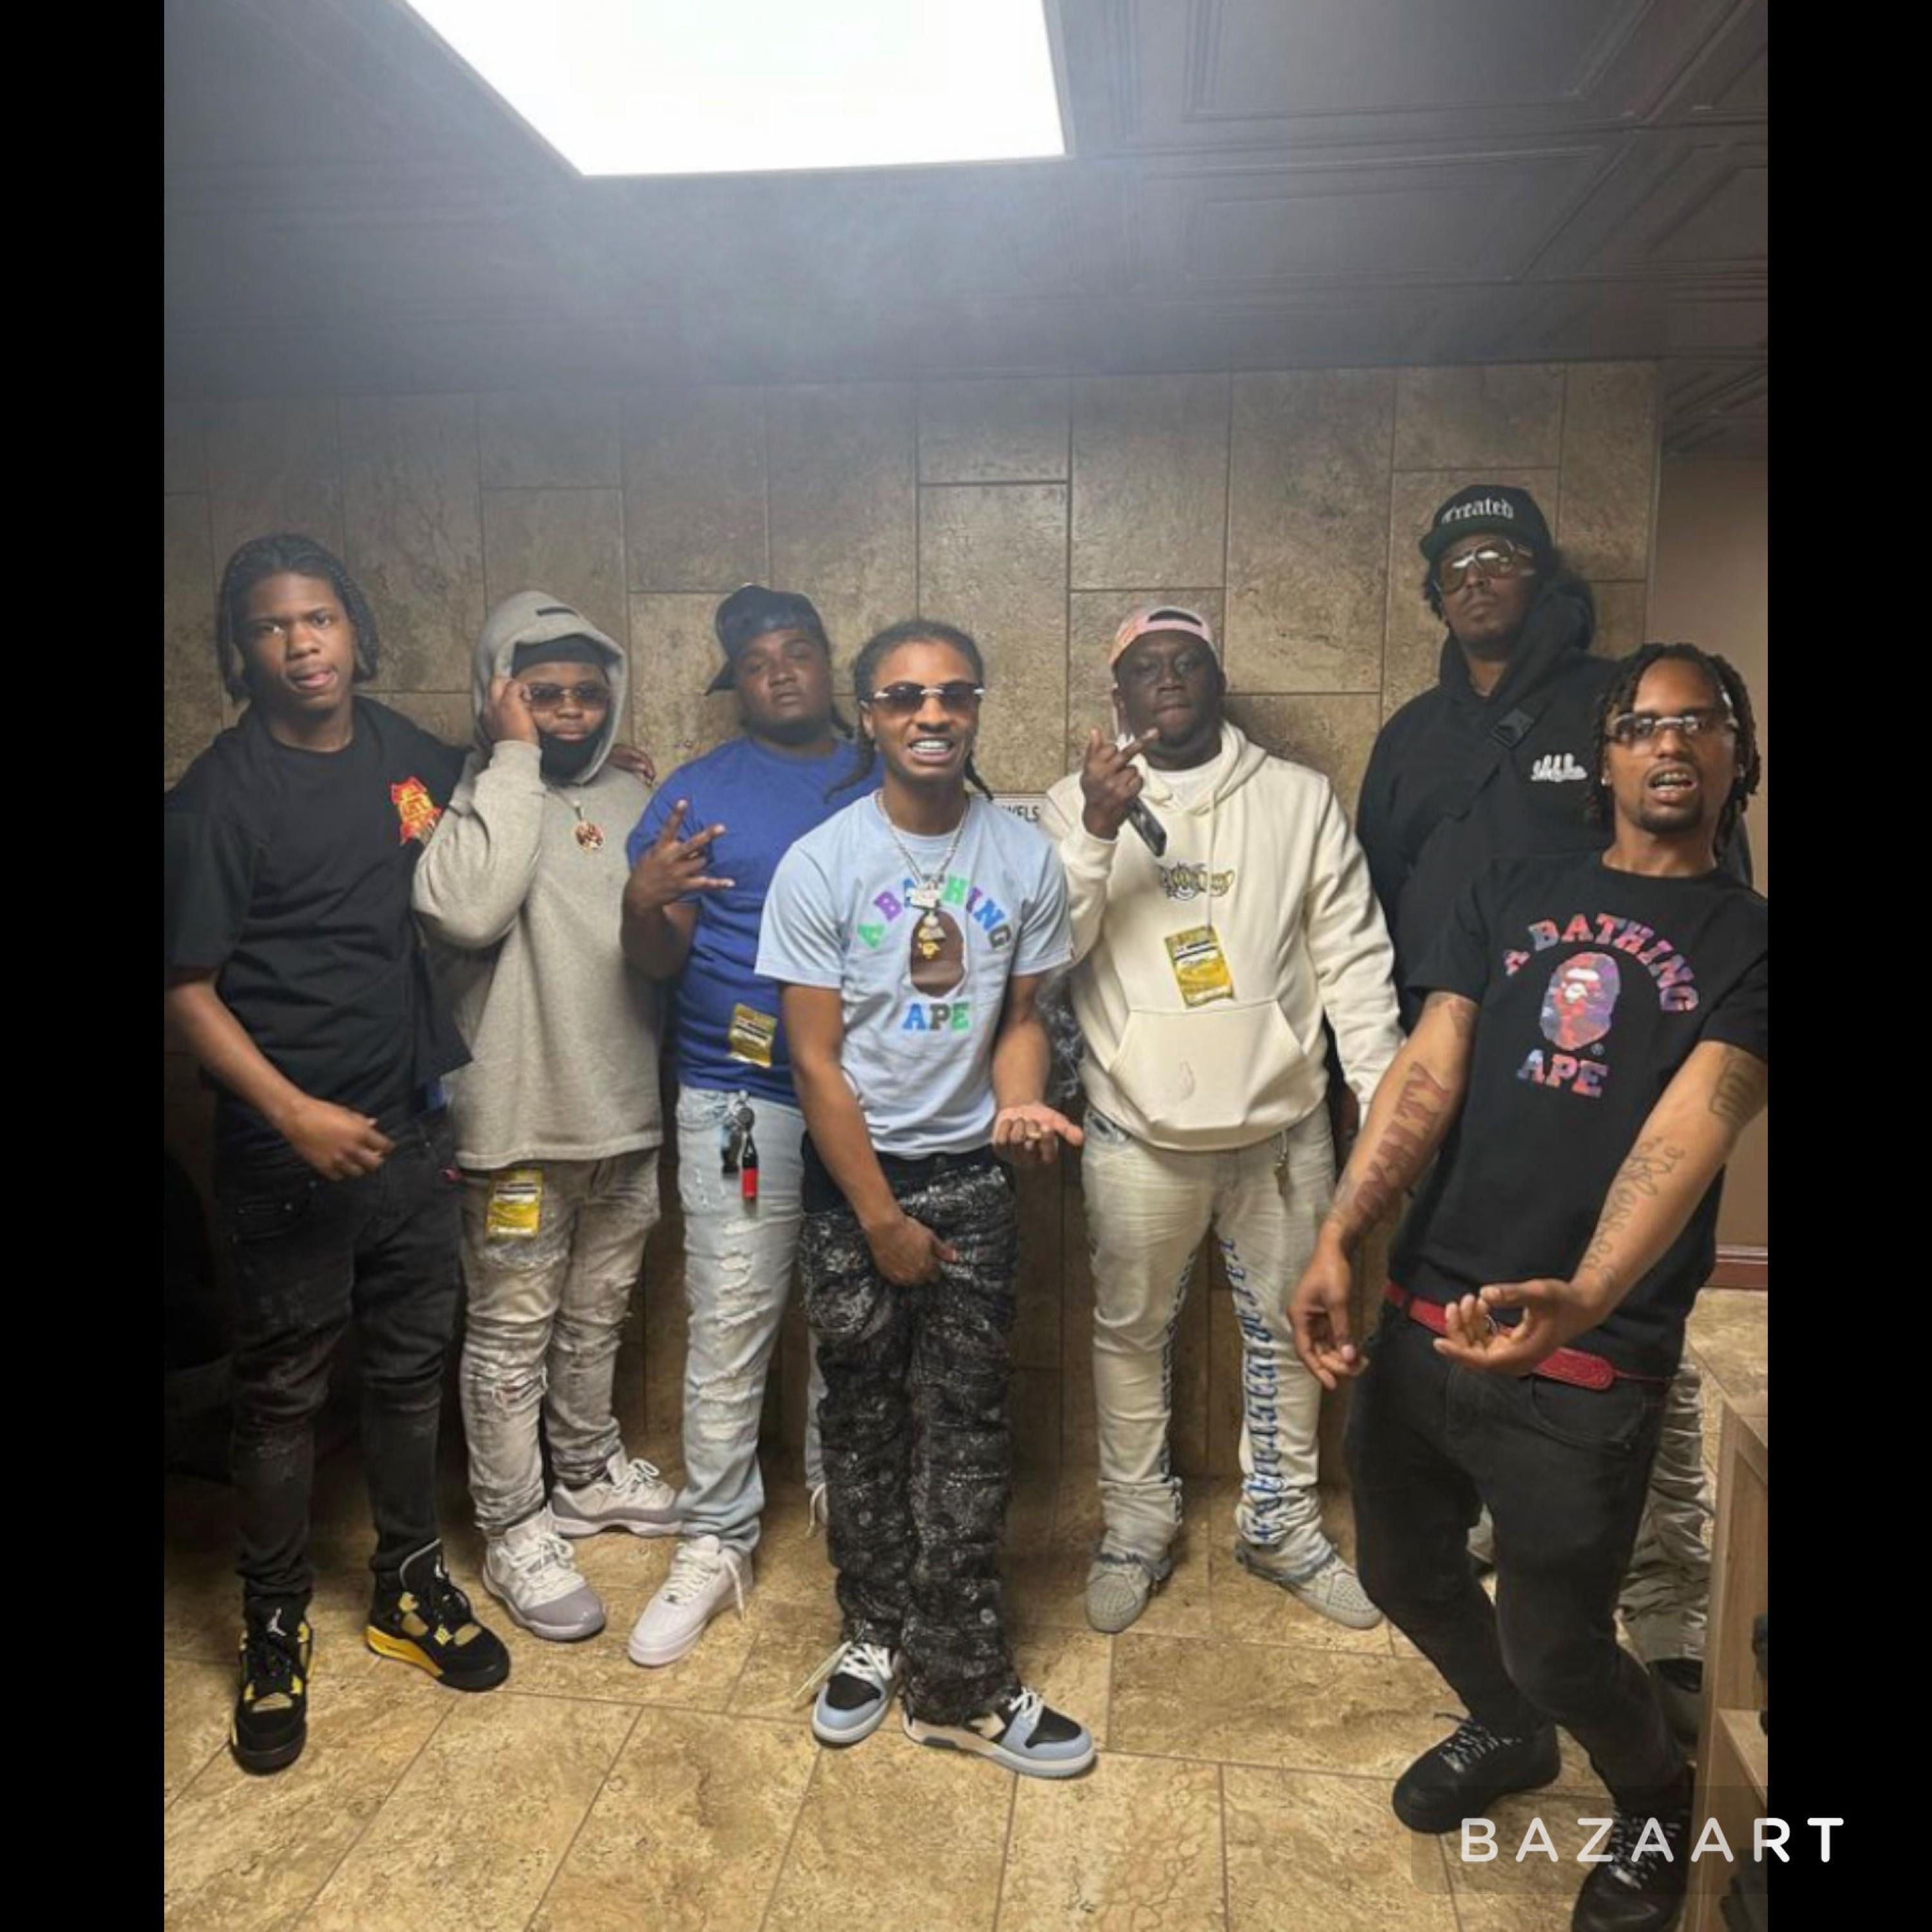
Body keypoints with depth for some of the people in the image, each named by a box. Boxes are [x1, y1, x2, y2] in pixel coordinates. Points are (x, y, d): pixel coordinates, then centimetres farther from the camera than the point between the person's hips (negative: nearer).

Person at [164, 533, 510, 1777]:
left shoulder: (407, 753, 4)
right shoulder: (221, 795, -11)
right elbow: (189, 989, -12)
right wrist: (295, 1113, -22)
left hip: (413, 1127, 5)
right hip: (290, 1147, -4)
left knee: (413, 1367, 16)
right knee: (284, 1393, 9)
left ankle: (412, 1585, 35)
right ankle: (276, 1627, 29)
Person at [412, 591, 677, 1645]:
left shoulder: (628, 797, 7)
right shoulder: (472, 795, -10)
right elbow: (466, 909, -32)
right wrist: (515, 757, -25)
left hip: (626, 1112, 6)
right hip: (519, 1122, -6)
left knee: (596, 1314, 22)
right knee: (511, 1334, 8)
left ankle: (591, 1473, 42)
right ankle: (515, 1532, 25)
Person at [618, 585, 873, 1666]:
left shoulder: (889, 784, 8)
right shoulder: (699, 794, 2)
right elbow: (659, 964, -1)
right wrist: (644, 904, -23)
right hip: (740, 1097, -2)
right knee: (730, 1325, 1)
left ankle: (843, 1486, 36)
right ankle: (716, 1545, 16)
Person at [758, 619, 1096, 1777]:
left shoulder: (1026, 857, -2)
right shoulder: (821, 864, -10)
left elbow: (1020, 1014, 6)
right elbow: (817, 1059, -9)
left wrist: (1019, 1104, -16)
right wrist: (881, 1221, -9)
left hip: (973, 1173, 2)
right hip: (853, 1173, -1)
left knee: (968, 1423, 6)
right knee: (866, 1418, 12)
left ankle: (960, 1682, 20)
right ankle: (876, 1632, 33)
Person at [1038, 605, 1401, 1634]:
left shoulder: (1300, 797, 1)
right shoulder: (1078, 803, 0)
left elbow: (1353, 957, 1)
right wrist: (1099, 830, -24)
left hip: (1282, 1120, 1)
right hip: (1139, 1128, -1)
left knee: (1287, 1327, 14)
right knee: (1132, 1330, 12)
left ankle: (1281, 1524, 35)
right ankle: (1137, 1523, 33)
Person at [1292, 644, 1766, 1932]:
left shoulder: (1748, 939, -1)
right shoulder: (1510, 896, 8)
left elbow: (1689, 1129, -16)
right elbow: (1428, 1074, -1)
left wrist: (1581, 1302, -33)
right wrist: (1338, 1241, -15)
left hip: (1592, 1358, -4)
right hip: (1427, 1312, 4)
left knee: (1554, 1642, 6)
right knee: (1403, 1570, 20)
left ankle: (1657, 1799, 42)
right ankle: (1507, 1733, 52)